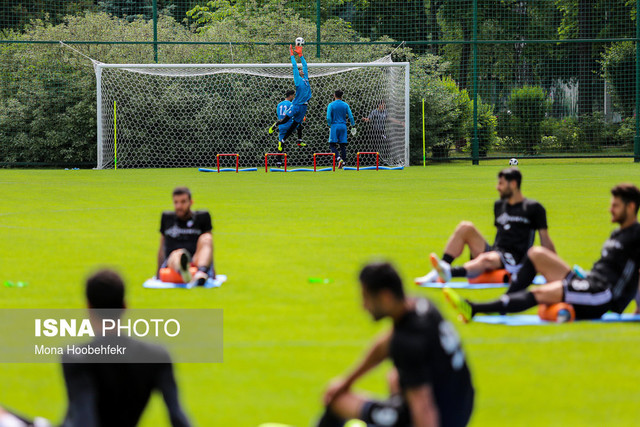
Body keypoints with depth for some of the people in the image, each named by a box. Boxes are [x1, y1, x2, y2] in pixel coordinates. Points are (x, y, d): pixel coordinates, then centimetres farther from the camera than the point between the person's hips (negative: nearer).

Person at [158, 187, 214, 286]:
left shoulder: (202, 217, 16)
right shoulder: (167, 218, 21)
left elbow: (209, 244, 17)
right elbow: (162, 249, 23)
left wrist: (212, 269, 9)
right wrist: (158, 273, 16)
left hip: (197, 262, 0)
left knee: (206, 238, -28)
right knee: (176, 255, -37)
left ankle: (201, 273, -59)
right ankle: (183, 272, -78)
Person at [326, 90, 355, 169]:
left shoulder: (331, 105, -4)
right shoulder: (345, 105, 5)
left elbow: (328, 118, -11)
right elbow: (351, 116, 1)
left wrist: (330, 124, 7)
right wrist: (353, 125, 14)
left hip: (334, 126, -3)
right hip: (343, 126, 3)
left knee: (332, 145, -1)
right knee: (343, 145, 9)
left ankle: (339, 158, -23)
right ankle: (343, 162, 7)